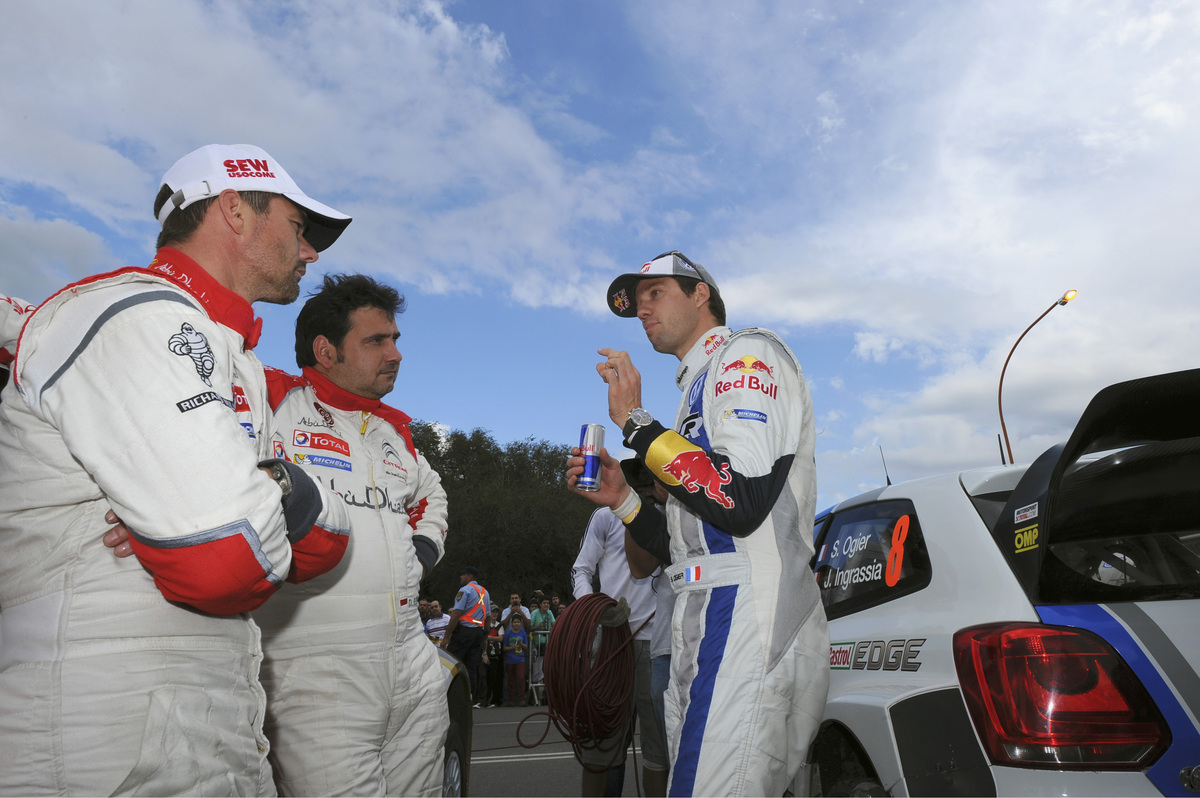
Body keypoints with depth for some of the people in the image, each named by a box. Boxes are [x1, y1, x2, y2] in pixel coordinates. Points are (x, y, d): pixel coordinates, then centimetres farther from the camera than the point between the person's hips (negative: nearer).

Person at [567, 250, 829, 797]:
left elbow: (741, 501, -20)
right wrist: (620, 499, 11)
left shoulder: (749, 353, -2)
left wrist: (635, 423, -13)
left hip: (748, 630, -9)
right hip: (703, 634, 9)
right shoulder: (700, 390, 24)